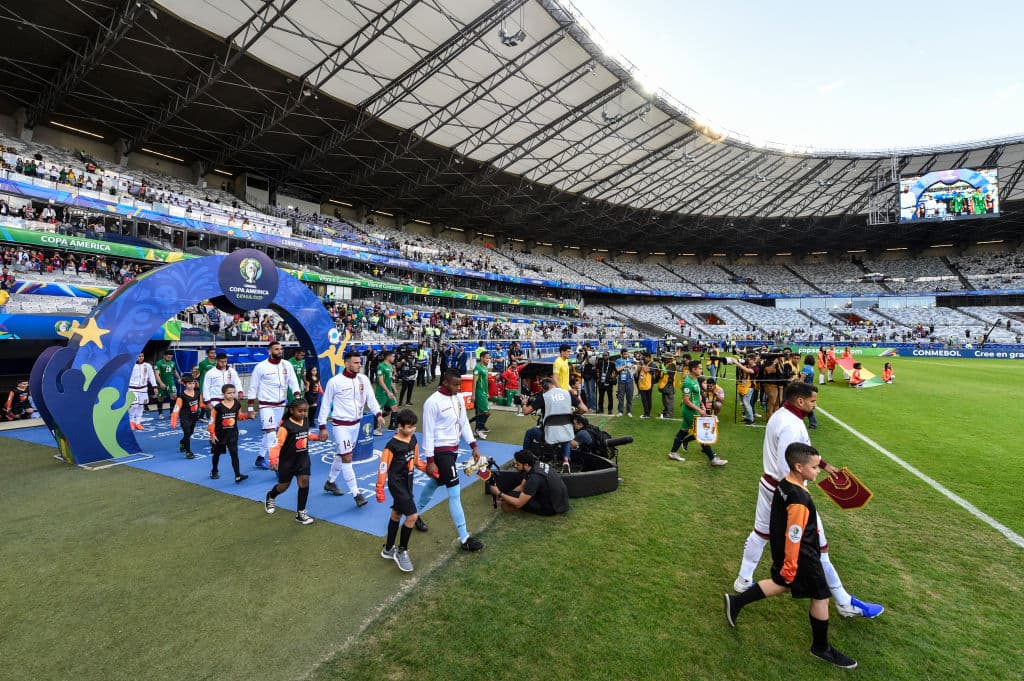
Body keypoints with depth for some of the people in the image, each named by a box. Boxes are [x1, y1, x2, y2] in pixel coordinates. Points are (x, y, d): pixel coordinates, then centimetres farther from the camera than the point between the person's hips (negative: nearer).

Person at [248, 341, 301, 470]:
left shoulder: (287, 365, -1)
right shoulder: (261, 367, -11)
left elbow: (293, 382, -1)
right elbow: (253, 388, -4)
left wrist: (297, 398, -17)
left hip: (281, 404, 5)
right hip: (266, 405, -5)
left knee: (269, 432, 17)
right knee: (271, 433, -12)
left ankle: (260, 458, 34)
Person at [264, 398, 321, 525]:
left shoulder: (306, 421, -3)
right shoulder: (285, 426, -23)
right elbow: (276, 444, -26)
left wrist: (318, 437, 8)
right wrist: (273, 460, -35)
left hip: (303, 459, 4)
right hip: (287, 461, -4)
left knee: (304, 481, -7)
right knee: (284, 485, 14)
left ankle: (301, 512, 5)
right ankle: (270, 497, 50)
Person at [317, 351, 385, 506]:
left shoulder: (363, 379, -2)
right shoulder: (334, 382, -14)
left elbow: (371, 398, -1)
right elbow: (326, 405, -7)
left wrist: (378, 414, -14)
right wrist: (322, 427, -7)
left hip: (356, 423, 6)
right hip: (340, 425, -6)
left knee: (341, 454, 20)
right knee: (347, 458, -7)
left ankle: (330, 482, 40)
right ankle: (356, 494, -2)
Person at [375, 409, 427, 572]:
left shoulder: (413, 439, 1)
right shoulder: (392, 445, -20)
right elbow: (383, 468, -16)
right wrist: (380, 490, -14)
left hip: (407, 483, 8)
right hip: (397, 484, -8)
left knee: (396, 514, 20)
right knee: (413, 515, -13)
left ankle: (388, 549, 37)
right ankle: (402, 552, 6)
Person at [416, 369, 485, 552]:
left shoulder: (458, 398, 3)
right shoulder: (433, 402, -19)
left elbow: (464, 422, 11)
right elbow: (428, 432, -16)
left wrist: (473, 445, 5)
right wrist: (430, 461, -16)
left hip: (453, 448, 8)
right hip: (440, 450, -8)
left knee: (435, 482, 23)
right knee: (455, 493, -7)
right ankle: (464, 538, 1)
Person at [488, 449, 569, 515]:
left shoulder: (534, 478, -29)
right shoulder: (536, 464, -3)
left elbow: (519, 503, -25)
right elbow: (521, 487, 8)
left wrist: (499, 494, -17)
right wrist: (504, 496, -2)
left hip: (553, 507, -9)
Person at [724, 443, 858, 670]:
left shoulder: (783, 485, -4)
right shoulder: (800, 500, -32)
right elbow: (793, 537, -26)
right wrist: (789, 566, -18)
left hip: (780, 548, 9)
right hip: (802, 558, -9)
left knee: (782, 583, 26)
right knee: (821, 597, 11)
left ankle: (736, 602, 30)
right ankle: (821, 648, 32)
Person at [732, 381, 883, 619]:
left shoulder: (779, 416, 4)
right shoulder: (792, 426, -26)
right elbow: (787, 469, -27)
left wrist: (824, 464, 19)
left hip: (768, 485, 9)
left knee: (760, 533, 19)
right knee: (817, 547, 7)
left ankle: (743, 581, 31)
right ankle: (844, 603, 24)